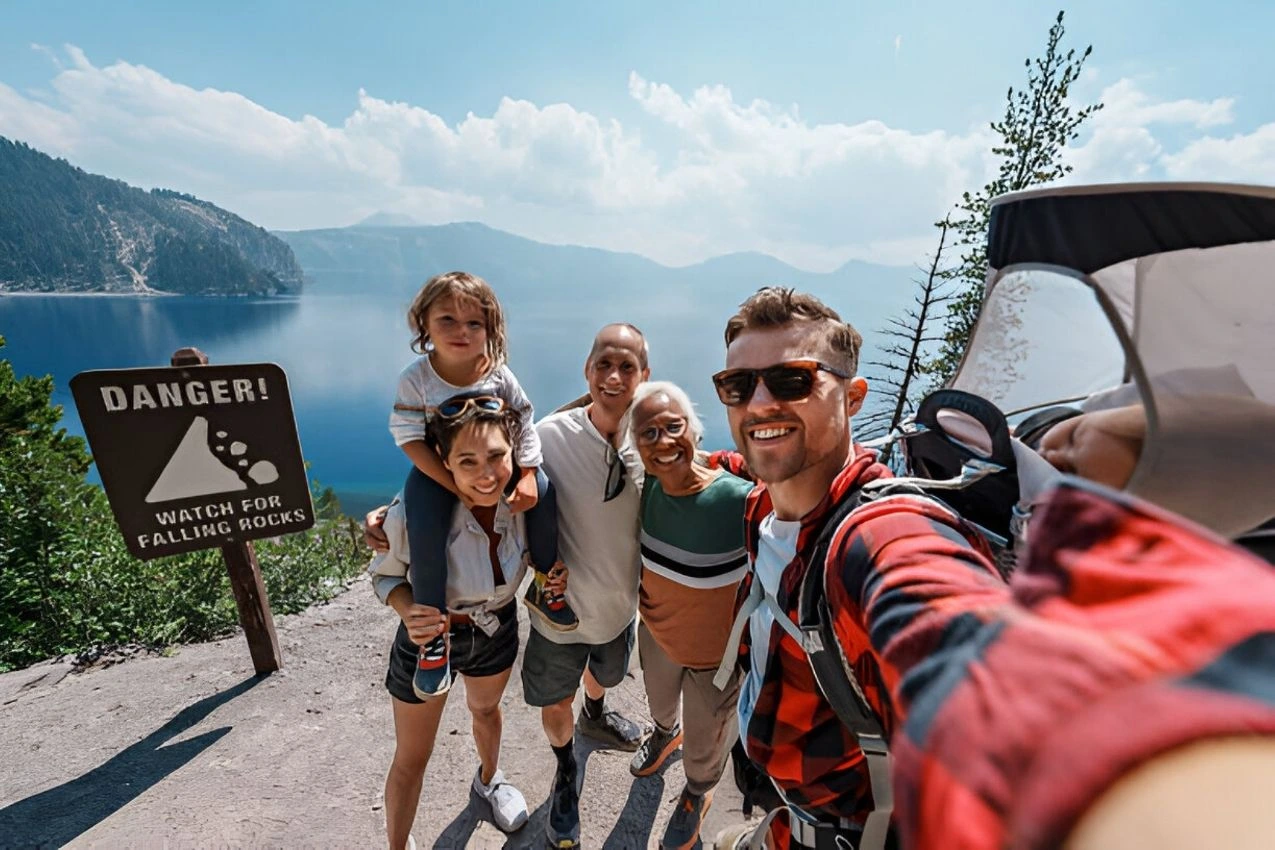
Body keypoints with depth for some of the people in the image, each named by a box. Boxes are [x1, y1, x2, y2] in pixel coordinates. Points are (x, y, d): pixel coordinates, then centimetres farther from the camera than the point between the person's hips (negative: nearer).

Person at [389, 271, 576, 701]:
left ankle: (544, 585, 6)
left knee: (543, 494, -18)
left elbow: (524, 426, -8)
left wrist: (528, 475, -20)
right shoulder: (416, 377, -16)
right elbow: (411, 440, -17)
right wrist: (459, 487, -24)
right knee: (425, 528, -27)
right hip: (437, 469, -1)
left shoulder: (498, 374, -12)